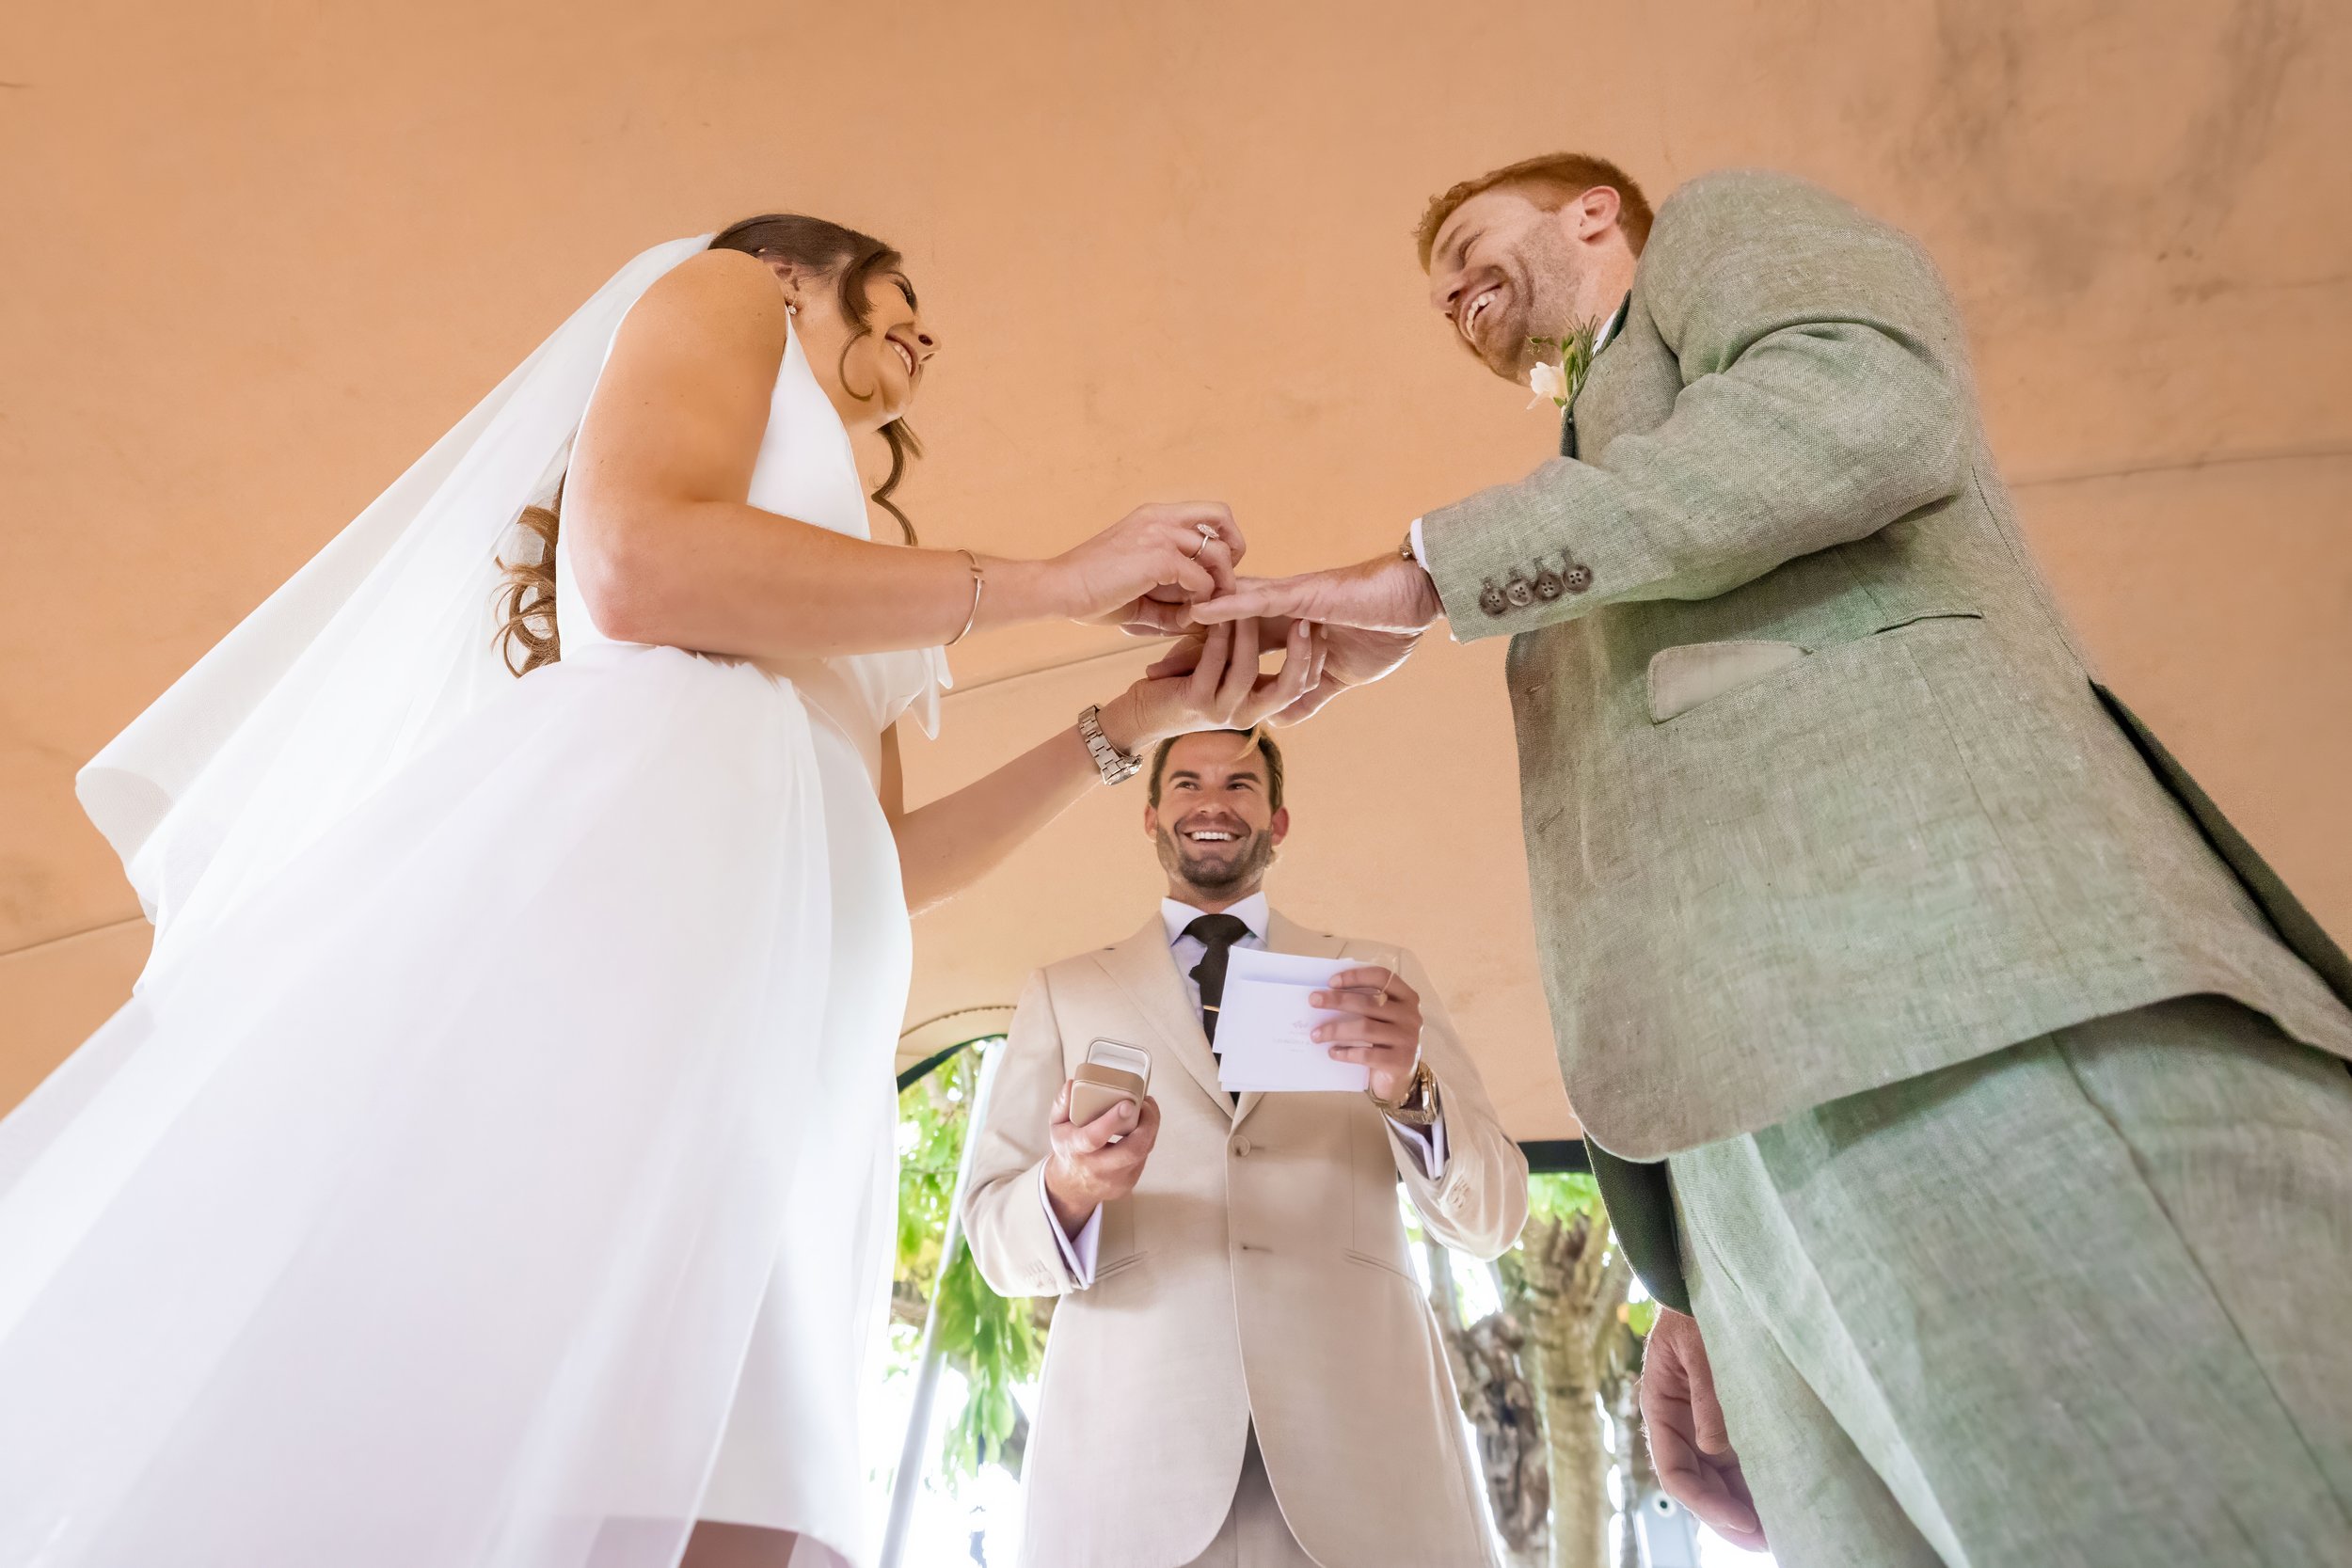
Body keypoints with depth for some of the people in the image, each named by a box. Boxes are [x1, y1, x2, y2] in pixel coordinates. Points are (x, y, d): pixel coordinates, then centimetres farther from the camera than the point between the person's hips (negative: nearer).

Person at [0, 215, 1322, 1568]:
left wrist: (1136, 724, 20)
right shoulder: (723, 289, 18)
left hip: (778, 1032, 8)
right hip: (604, 852, -7)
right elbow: (637, 567, -5)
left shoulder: (846, 606, 36)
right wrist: (1055, 580, 0)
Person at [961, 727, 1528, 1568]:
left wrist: (1410, 1091, -18)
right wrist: (1066, 1190, -18)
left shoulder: (1378, 975, 9)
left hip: (1363, 1437, 1)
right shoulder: (1064, 993, 10)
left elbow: (1492, 1219, 3)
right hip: (1129, 1436, 0)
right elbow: (994, 1235, 5)